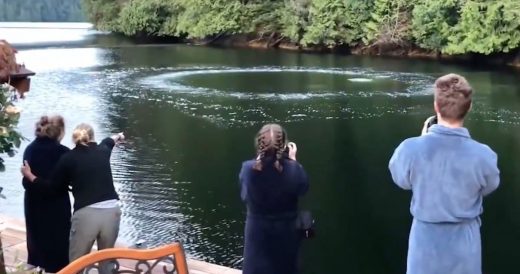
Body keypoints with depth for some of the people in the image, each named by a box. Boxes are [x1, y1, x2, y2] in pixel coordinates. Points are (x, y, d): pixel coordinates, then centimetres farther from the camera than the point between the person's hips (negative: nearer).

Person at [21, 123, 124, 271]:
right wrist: (117, 137, 62)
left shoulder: (68, 158, 3)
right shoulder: (103, 150, 14)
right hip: (111, 211, 3)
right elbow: (107, 141, 39)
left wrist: (29, 176, 27)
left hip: (86, 214, -3)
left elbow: (52, 185, 11)